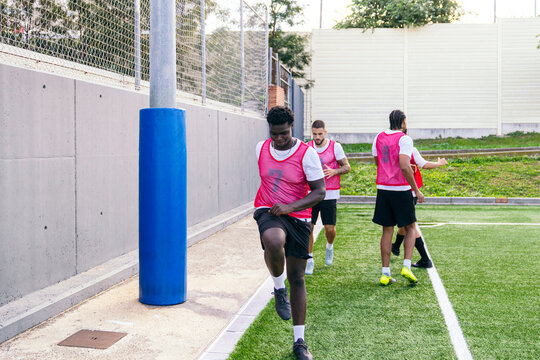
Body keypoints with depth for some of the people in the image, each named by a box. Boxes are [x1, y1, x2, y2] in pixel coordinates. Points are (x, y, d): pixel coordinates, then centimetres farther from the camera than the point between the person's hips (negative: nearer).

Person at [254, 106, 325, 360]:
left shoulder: (307, 154, -10)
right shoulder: (261, 148, 3)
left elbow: (320, 192, -11)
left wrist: (290, 206, -23)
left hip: (298, 217, -1)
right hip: (268, 212, 1)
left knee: (297, 278, 4)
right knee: (273, 241, -37)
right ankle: (279, 288, -6)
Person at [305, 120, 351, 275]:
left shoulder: (335, 146, -2)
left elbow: (347, 167, 1)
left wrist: (334, 171, -18)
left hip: (329, 194, -1)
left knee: (330, 228, -1)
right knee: (308, 226, -5)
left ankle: (329, 247, 34)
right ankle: (310, 260, 10)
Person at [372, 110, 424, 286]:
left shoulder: (379, 137, 9)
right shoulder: (404, 139, -10)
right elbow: (404, 167, -21)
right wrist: (416, 190, -14)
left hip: (383, 189, 5)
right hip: (401, 190, -5)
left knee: (387, 231, 9)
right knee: (410, 228, 11)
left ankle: (385, 273, 8)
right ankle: (406, 266, -3)